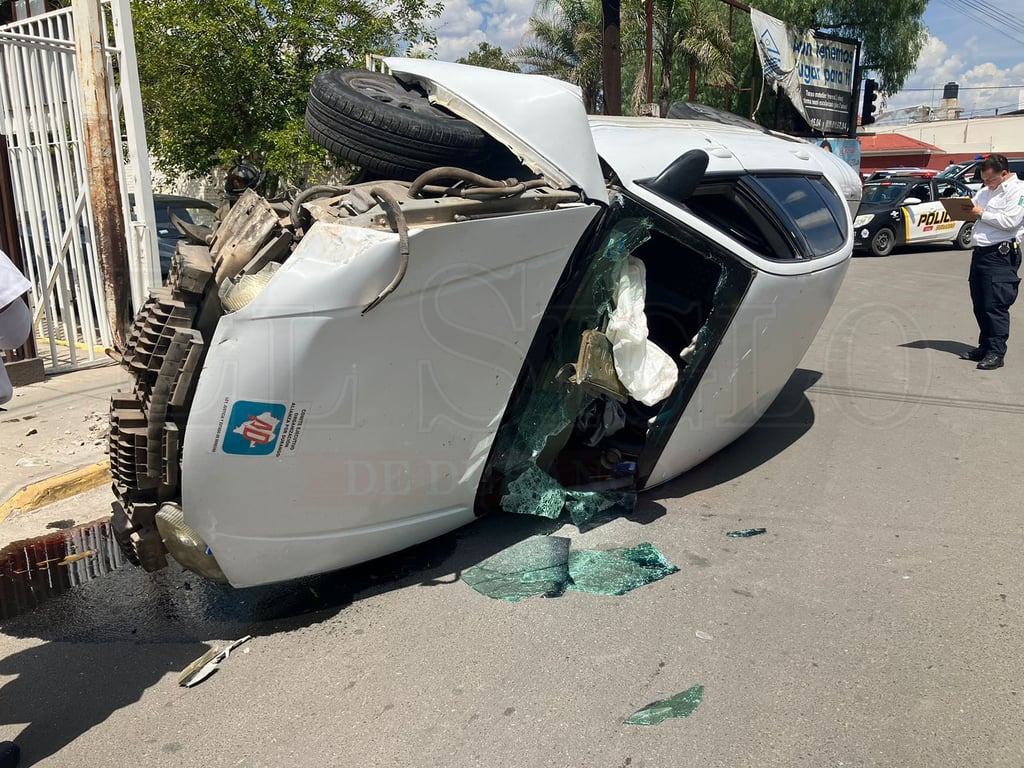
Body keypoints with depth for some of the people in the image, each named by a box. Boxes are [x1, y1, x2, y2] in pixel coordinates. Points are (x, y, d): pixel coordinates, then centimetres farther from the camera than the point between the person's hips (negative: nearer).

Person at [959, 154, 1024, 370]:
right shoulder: (986, 190, 19)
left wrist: (982, 214, -12)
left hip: (1001, 255, -8)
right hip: (980, 252, 8)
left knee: (996, 305, -9)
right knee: (980, 305, 11)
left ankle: (996, 352, -5)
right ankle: (985, 347, 20)